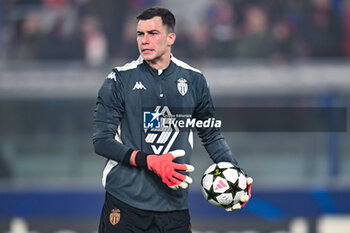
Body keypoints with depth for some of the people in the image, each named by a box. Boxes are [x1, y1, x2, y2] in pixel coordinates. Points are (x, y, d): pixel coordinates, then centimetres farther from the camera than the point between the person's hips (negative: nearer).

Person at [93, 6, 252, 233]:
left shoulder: (193, 80, 7)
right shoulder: (120, 80, -2)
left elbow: (211, 134, 18)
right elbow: (102, 141, -5)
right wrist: (149, 161, -18)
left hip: (174, 204, 2)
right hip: (125, 204, -2)